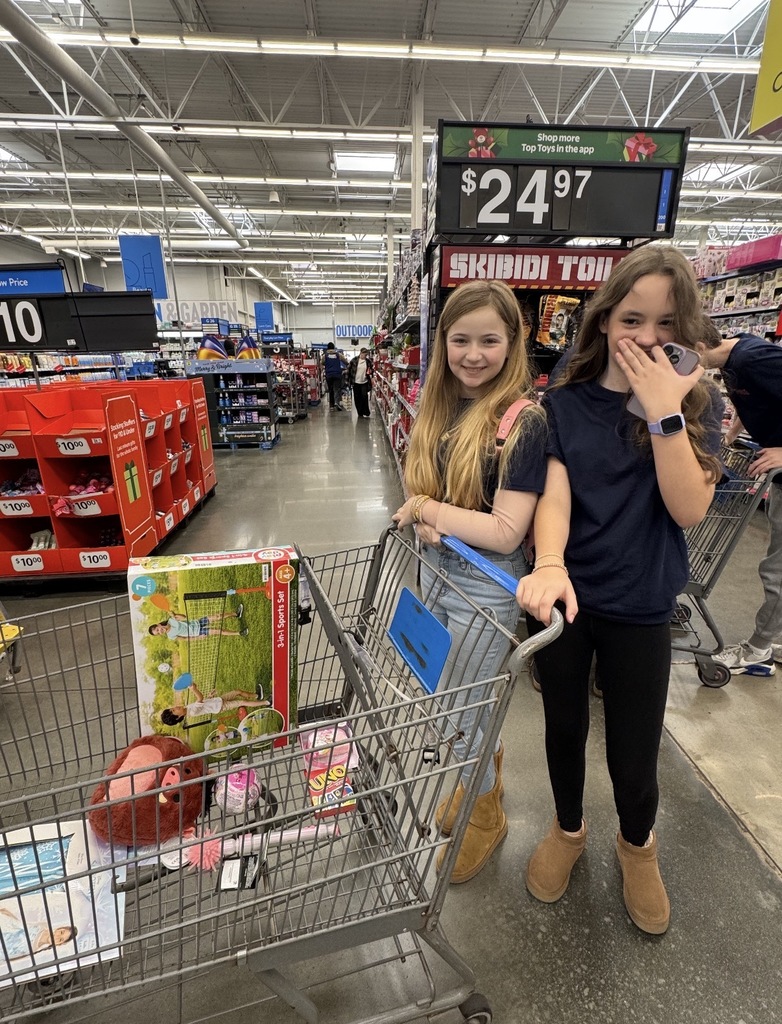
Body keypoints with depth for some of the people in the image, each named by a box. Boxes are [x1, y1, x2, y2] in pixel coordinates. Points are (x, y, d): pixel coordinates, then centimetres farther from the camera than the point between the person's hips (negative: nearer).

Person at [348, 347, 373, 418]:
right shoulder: (354, 360, -4)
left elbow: (371, 370, 15)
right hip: (356, 382, 0)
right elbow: (349, 369, 2)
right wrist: (349, 379, 1)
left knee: (364, 397, -11)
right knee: (357, 398, 5)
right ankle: (360, 413, 16)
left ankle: (366, 413, -2)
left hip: (364, 382, 0)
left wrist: (370, 373, -7)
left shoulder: (368, 361, 1)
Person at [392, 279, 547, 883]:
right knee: (462, 697, 23)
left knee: (456, 711, 9)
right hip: (436, 568, 7)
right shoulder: (442, 407, 2)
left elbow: (505, 533, -24)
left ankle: (487, 814, 39)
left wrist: (425, 508, -17)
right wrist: (427, 523, -13)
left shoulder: (524, 421, -20)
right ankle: (485, 773, 52)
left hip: (486, 586, -7)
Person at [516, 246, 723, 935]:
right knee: (565, 725, 19)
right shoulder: (565, 403, -5)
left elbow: (689, 509, -14)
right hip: (565, 596, 1)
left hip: (640, 607, 0)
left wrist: (663, 411, -22)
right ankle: (568, 829, 50)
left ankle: (638, 842, 48)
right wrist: (548, 566, -34)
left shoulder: (698, 404, -3)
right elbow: (554, 495, -15)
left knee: (633, 754, 12)